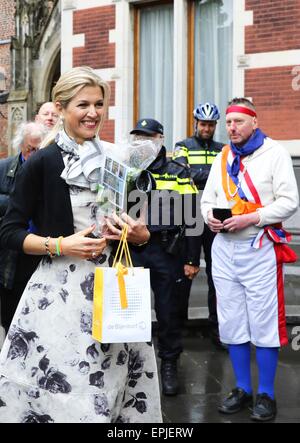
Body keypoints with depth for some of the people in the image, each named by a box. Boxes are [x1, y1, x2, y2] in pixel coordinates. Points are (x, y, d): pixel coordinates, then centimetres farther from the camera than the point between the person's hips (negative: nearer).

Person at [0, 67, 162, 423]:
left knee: (115, 387, 7)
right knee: (60, 393, -2)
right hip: (60, 292, -4)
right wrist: (61, 246, -17)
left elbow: (137, 228, 18)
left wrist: (140, 234, -4)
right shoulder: (42, 163, -5)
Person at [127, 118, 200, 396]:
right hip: (131, 251, 2)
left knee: (168, 310, 6)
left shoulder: (178, 173, 2)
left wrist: (192, 259, -4)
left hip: (165, 252, -2)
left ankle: (169, 365, 22)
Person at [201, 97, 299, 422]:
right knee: (232, 322, 10)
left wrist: (251, 218, -19)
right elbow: (207, 198, 18)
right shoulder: (222, 158, 14)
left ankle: (266, 395, 12)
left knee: (263, 324, -1)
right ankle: (242, 389, 23)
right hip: (224, 249, 6)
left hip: (260, 249, -5)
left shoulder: (274, 153, -3)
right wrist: (210, 217, -4)